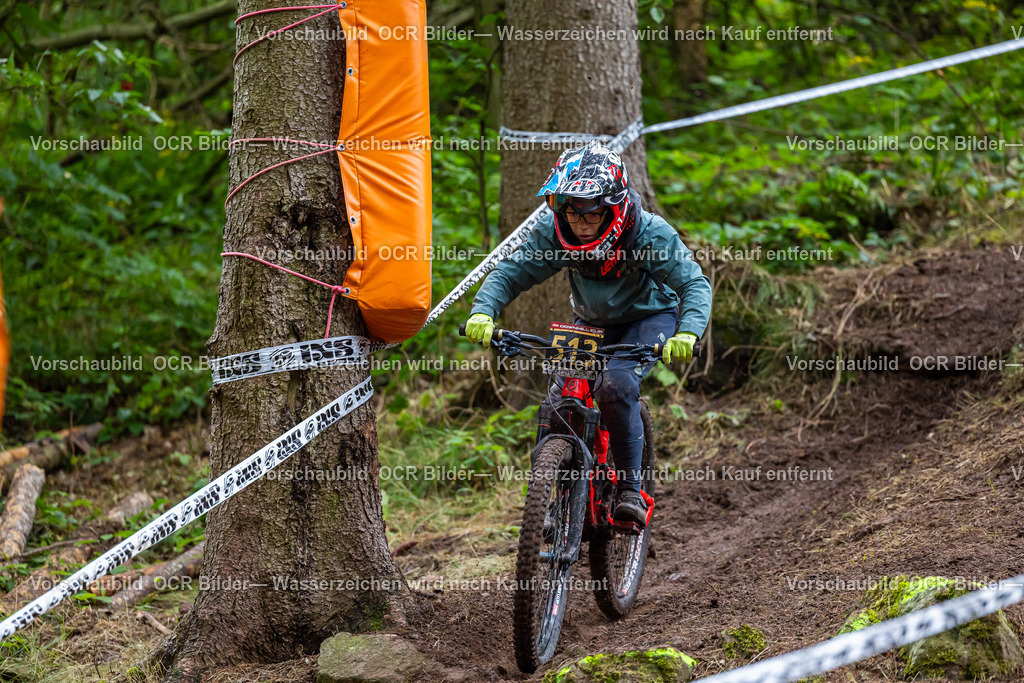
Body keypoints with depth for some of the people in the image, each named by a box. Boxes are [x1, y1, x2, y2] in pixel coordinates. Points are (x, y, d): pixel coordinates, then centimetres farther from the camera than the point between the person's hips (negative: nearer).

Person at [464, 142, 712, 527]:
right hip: (591, 323, 4)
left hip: (649, 319, -4)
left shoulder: (650, 234, -30)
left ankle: (630, 491, -19)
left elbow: (695, 283, -33)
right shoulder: (553, 235, -21)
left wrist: (687, 332, -52)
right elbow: (509, 274, -19)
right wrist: (482, 312, -39)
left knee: (616, 386, -30)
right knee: (559, 401, -13)